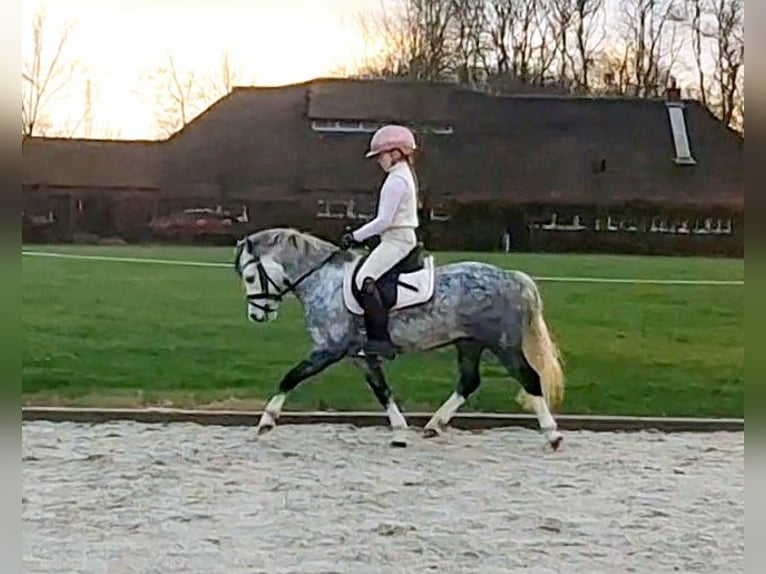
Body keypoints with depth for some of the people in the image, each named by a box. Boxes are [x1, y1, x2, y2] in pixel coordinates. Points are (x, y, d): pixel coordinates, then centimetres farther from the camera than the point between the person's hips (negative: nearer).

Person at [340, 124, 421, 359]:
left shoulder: (396, 180, -14)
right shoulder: (405, 175, 18)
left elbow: (384, 220, -20)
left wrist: (355, 236, -13)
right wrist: (361, 235, 19)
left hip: (397, 240, -11)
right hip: (403, 237, 11)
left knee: (364, 277, -23)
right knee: (367, 275, 17)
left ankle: (381, 339, -27)